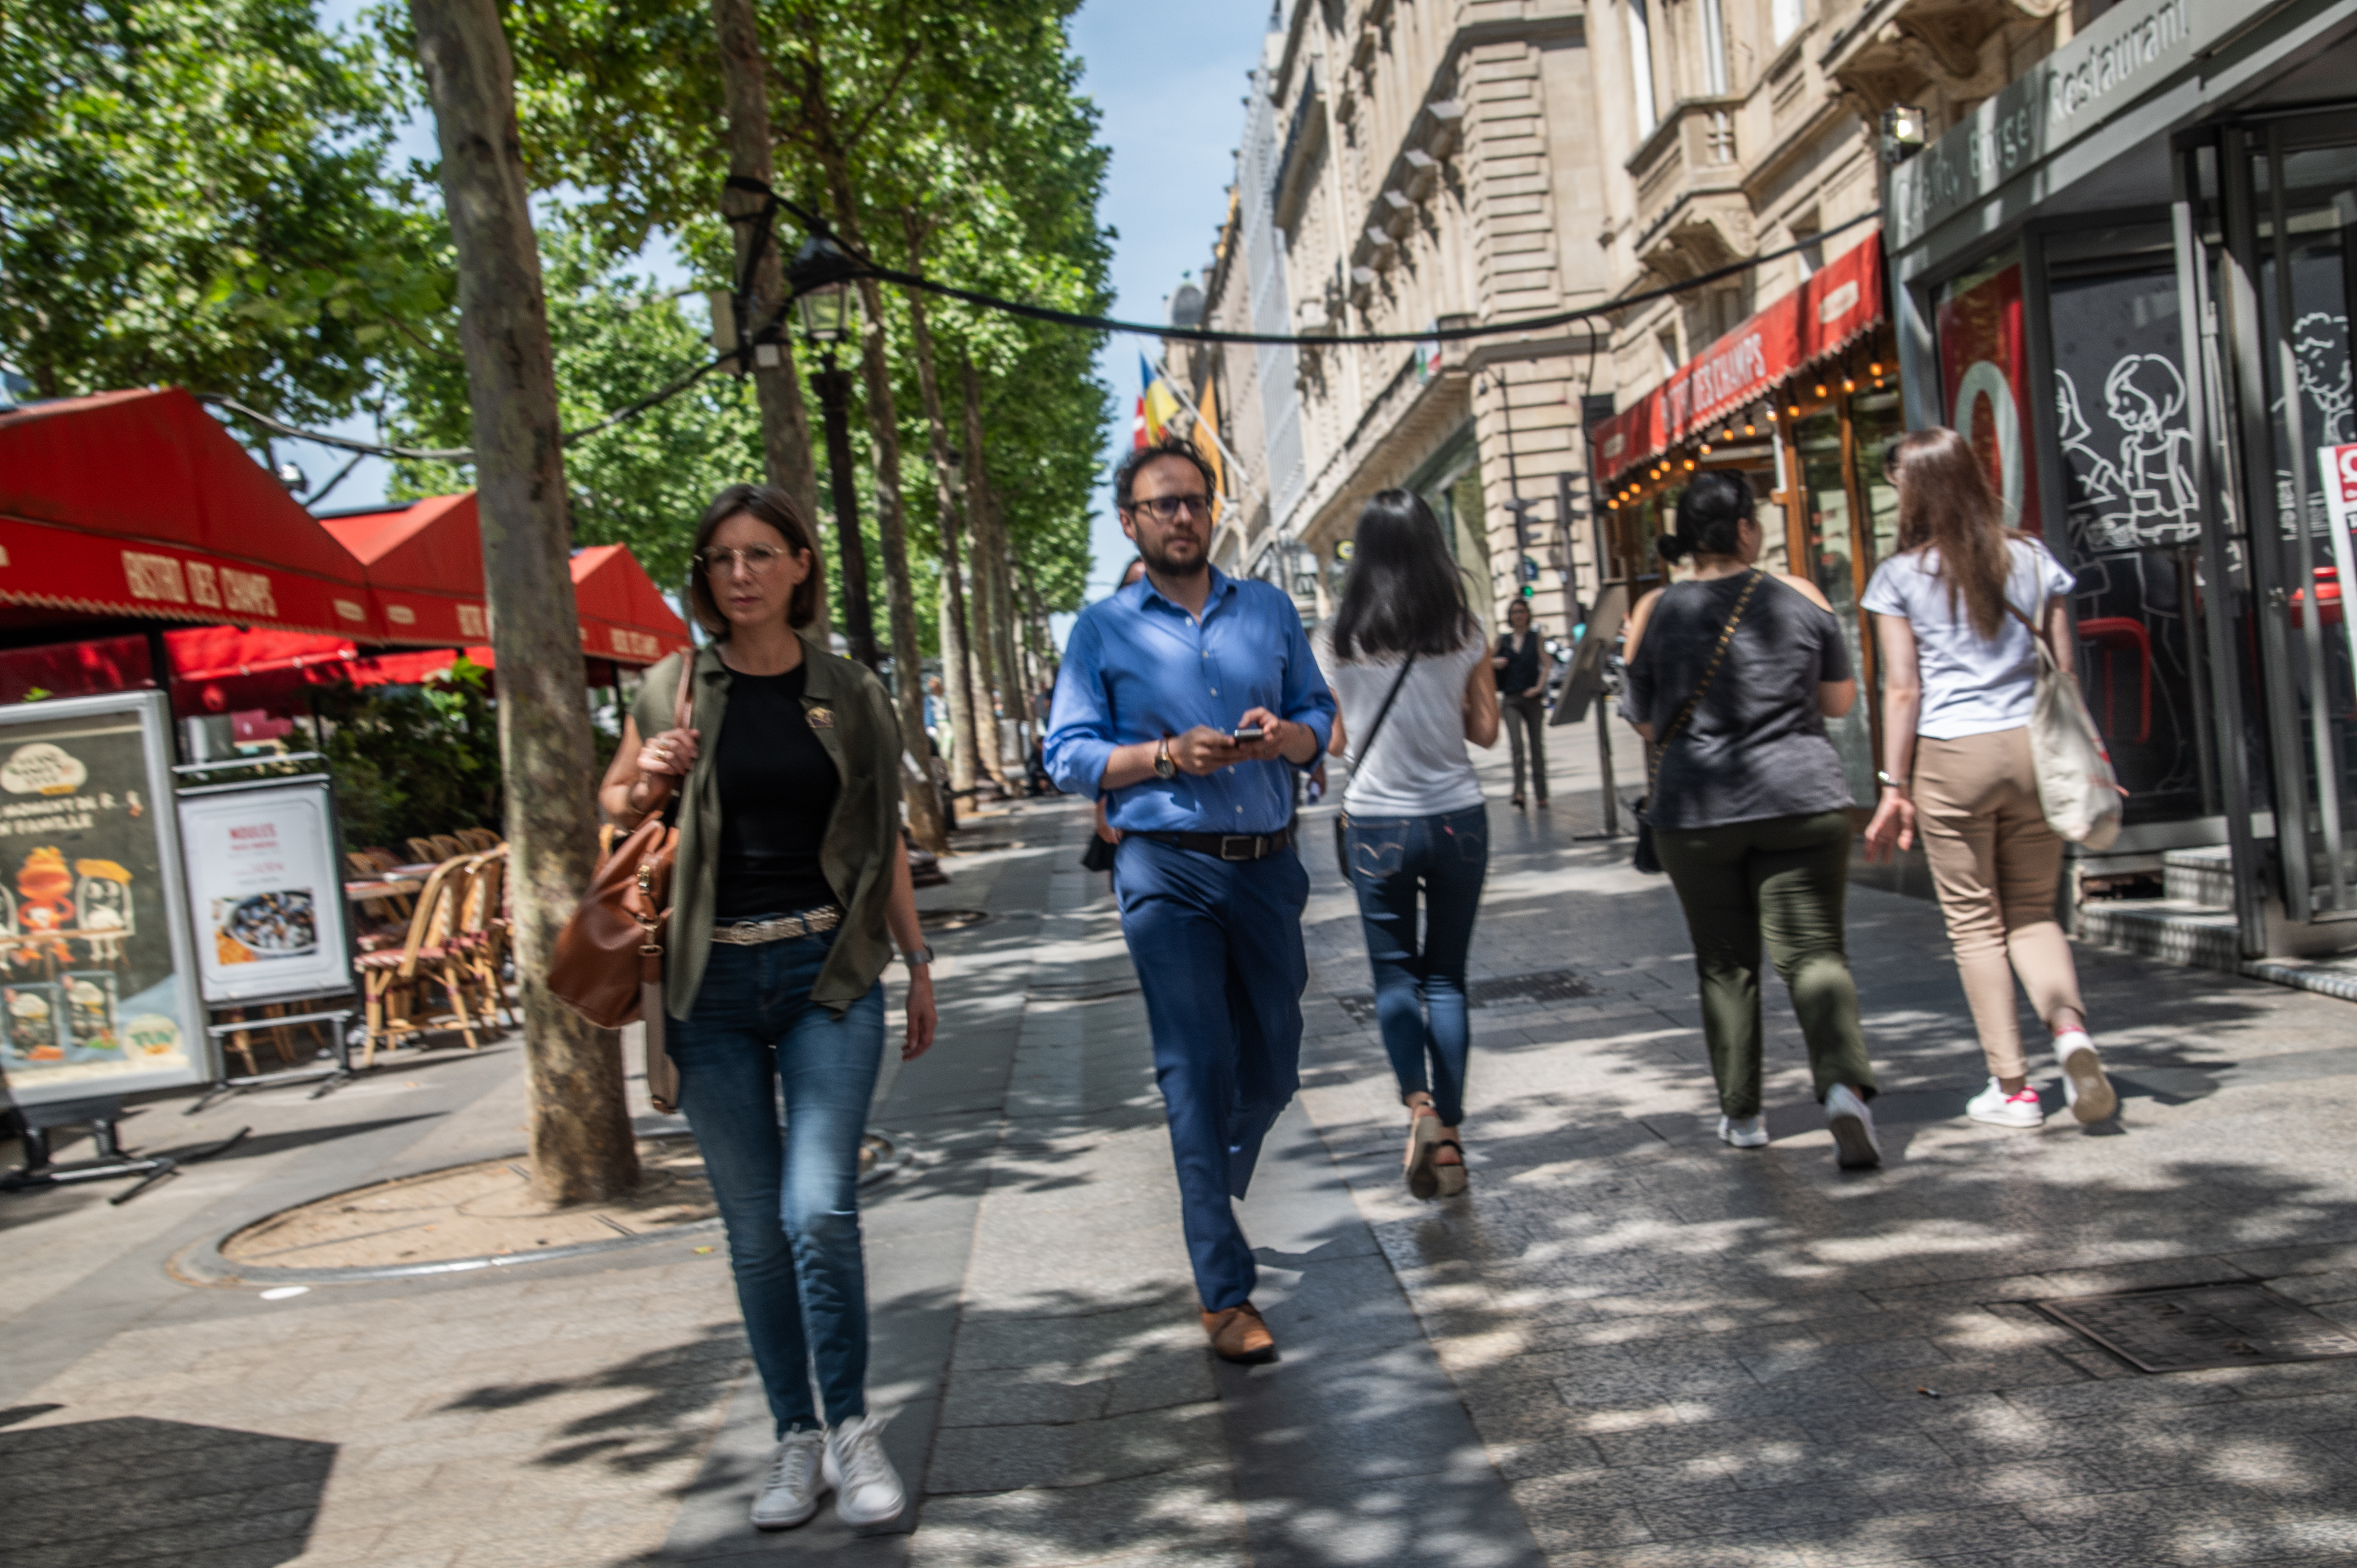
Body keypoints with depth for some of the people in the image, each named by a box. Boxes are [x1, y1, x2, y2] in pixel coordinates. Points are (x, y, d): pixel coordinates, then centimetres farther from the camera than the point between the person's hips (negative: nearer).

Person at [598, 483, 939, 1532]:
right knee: (754, 1226, 6)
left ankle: (851, 1426, 7)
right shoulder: (672, 689, 4)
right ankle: (796, 1438, 20)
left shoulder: (850, 695, 5)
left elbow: (882, 838, 13)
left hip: (828, 973, -1)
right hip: (714, 981, 1)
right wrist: (648, 786, -7)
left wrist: (917, 959, 12)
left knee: (818, 1211, -12)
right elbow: (612, 811, 15)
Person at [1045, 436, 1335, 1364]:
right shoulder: (1103, 630, 3)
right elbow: (1069, 759, -2)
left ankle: (1211, 1188, 42)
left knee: (1272, 1069, 12)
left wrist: (1285, 735, -10)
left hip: (1268, 863, 4)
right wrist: (1171, 755, -16)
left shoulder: (1269, 609, 12)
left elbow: (1322, 717, 13)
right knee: (1199, 1072, -4)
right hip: (1168, 870, -3)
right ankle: (1224, 1293, 2)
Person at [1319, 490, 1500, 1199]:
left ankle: (1419, 1103, -11)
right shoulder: (1464, 632, -4)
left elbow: (1330, 740, 3)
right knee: (1446, 975, 11)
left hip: (1376, 823, -1)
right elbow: (1485, 730, 2)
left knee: (1394, 974, 12)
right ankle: (1449, 1139, 10)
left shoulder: (1339, 640, -5)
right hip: (1457, 818, 1)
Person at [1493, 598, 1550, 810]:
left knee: (1537, 746, 4)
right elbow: (1490, 662, 18)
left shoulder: (1537, 639, 7)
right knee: (1517, 745, -14)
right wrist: (1494, 663, -5)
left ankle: (1541, 795, 10)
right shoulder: (1503, 641, 11)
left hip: (1533, 698, 0)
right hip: (1511, 699, 0)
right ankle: (1519, 794, -20)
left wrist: (1539, 687, -14)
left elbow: (1545, 665, -1)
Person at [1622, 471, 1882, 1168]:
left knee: (1725, 961, 13)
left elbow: (1647, 724, 5)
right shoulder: (1799, 596, -1)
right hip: (1803, 801, 0)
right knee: (1814, 951, 1)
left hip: (1697, 810, 1)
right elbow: (1840, 699, 9)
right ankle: (1845, 1086, -20)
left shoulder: (1657, 612, -2)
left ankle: (1742, 1113, 20)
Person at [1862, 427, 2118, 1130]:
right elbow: (2064, 673, 8)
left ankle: (2012, 1086, 7)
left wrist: (1894, 789, -2)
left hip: (1952, 756, -3)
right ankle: (2071, 1028, -12)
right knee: (2033, 911, 15)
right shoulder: (2034, 560, 6)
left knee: (1975, 921, 6)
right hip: (2032, 751, 3)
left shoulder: (1901, 576, -4)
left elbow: (1903, 690, -6)